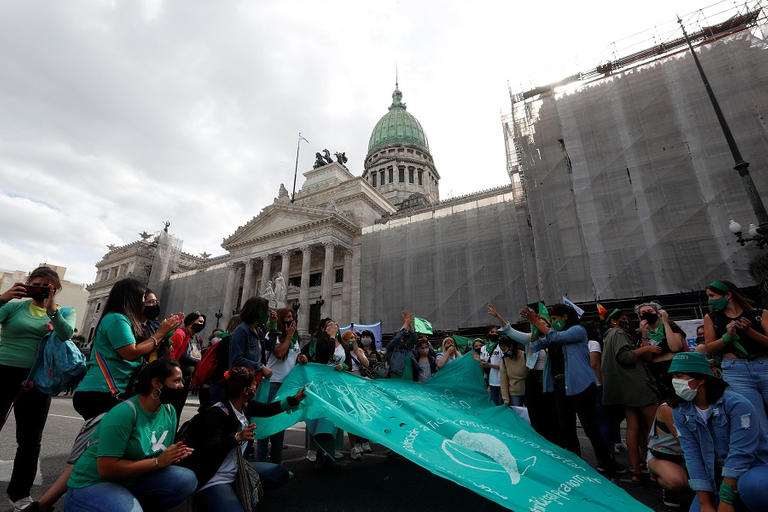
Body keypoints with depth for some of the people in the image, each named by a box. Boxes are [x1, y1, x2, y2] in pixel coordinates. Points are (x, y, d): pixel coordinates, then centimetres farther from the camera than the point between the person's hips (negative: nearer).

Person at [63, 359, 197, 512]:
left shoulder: (169, 411, 0)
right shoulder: (124, 413, -22)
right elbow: (106, 469, -24)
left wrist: (175, 455, -15)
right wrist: (158, 461, -22)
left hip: (134, 481, 7)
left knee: (187, 479, -16)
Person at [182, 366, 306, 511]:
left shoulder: (245, 406, 0)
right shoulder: (217, 413, -23)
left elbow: (268, 409, 11)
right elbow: (208, 449, -31)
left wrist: (296, 399, 8)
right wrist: (238, 437, -42)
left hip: (237, 470, 9)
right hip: (213, 481, -8)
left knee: (282, 473, 12)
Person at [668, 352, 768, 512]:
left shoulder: (736, 404, -20)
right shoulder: (680, 412, -6)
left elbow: (740, 454, -22)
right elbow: (692, 455, -8)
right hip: (716, 476, 4)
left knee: (751, 485, -36)